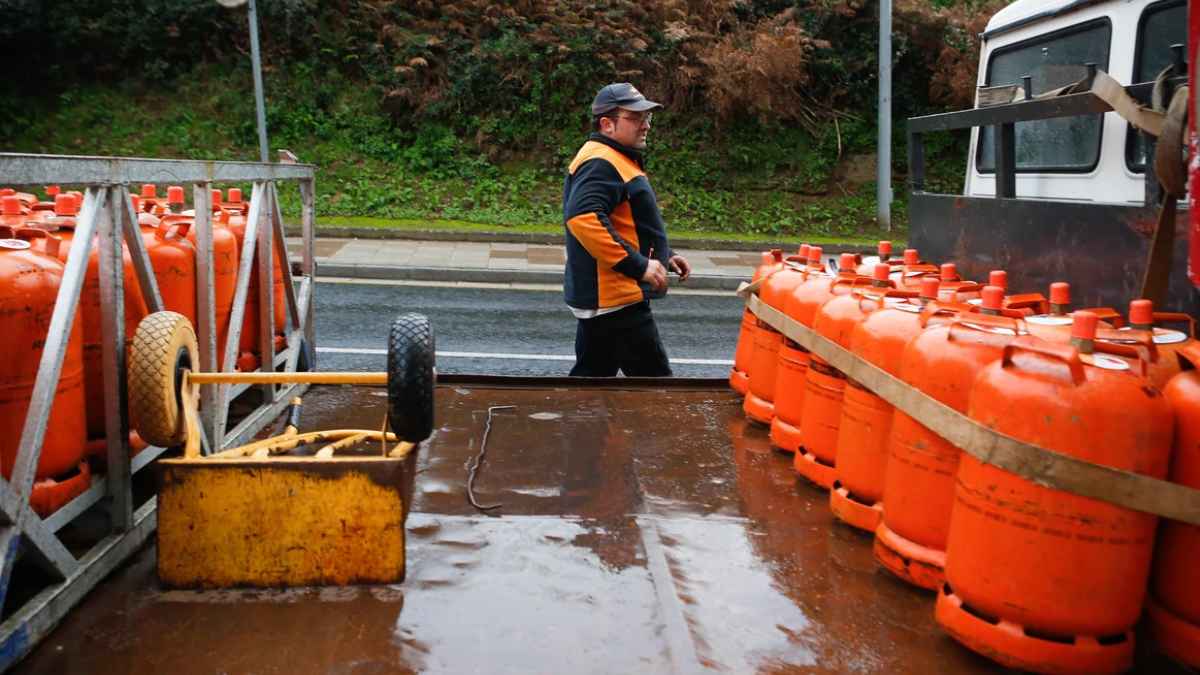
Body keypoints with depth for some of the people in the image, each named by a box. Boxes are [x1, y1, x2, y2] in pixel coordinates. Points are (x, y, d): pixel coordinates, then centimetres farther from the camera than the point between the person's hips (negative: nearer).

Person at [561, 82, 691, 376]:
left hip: (599, 298, 11)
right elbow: (583, 218, -32)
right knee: (653, 375, -3)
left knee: (593, 373, 16)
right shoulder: (601, 164, -17)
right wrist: (637, 265, -28)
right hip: (614, 298, -11)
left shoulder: (617, 160, 19)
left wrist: (664, 255, 17)